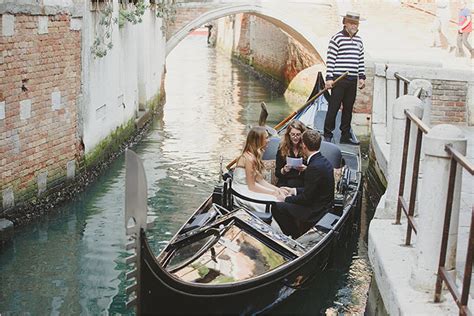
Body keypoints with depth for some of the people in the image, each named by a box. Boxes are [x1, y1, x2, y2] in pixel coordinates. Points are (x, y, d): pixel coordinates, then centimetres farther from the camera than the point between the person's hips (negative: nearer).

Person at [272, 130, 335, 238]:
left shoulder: (314, 167, -25)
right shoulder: (324, 161, 5)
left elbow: (306, 198, -19)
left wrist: (285, 200, -7)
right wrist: (296, 190, 17)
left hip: (316, 212, -10)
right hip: (324, 206, 10)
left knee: (277, 207, -7)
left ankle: (295, 237, 6)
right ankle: (297, 235, 20)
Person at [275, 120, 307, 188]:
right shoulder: (282, 148, 7)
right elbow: (277, 173, 8)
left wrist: (305, 168, -14)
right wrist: (284, 170, -12)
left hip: (303, 185, -1)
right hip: (284, 183, 1)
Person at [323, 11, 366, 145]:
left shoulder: (359, 40, 14)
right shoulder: (337, 38, -7)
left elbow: (361, 60, 19)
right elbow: (330, 59, -9)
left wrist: (362, 77, 13)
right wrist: (329, 78, -13)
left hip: (353, 80, 6)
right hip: (339, 79, -6)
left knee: (348, 108, 11)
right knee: (333, 108, -3)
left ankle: (345, 136, 18)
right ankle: (327, 135, 5)